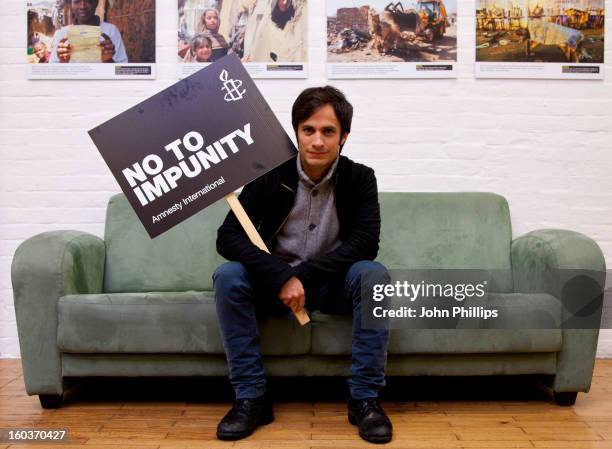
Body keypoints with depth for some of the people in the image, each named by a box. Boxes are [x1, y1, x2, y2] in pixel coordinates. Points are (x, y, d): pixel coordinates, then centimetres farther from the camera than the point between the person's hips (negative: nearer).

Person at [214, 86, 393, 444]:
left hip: (333, 286, 0)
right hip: (277, 284, 1)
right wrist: (282, 276, -32)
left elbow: (366, 243, -19)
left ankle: (365, 398, -21)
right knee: (228, 276, -27)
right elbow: (228, 237, -17)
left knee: (374, 275, -30)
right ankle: (252, 397, -20)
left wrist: (304, 275, -29)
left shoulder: (360, 178, -8)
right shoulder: (271, 174, -9)